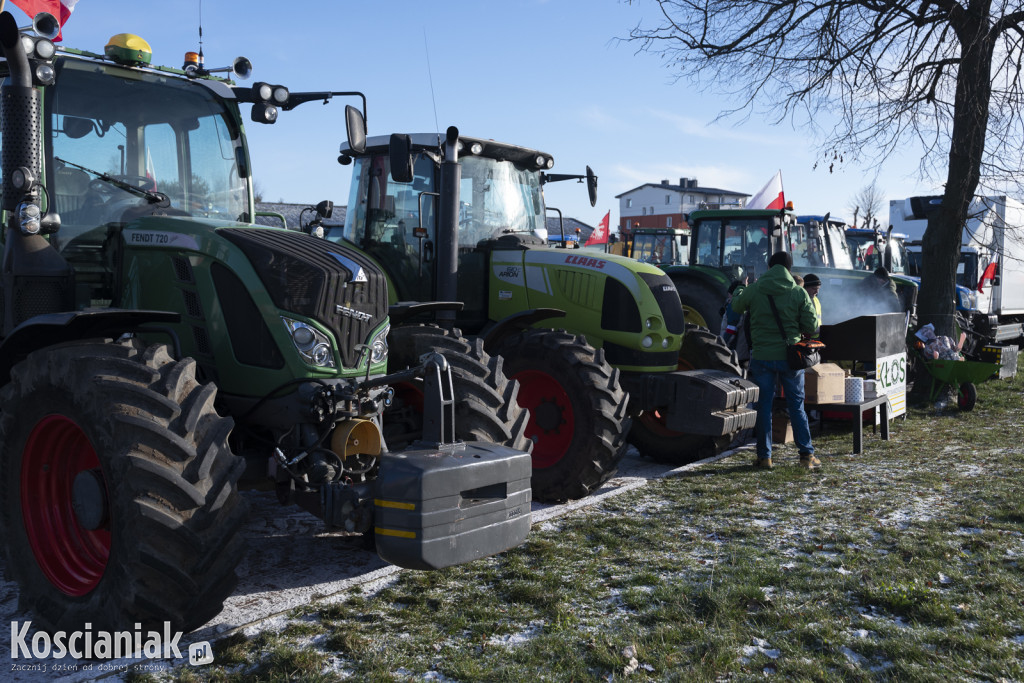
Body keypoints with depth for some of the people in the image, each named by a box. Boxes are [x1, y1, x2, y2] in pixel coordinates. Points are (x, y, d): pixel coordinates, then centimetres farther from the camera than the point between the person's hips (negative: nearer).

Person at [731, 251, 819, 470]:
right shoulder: (799, 292, -4)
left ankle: (764, 456, 11)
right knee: (796, 405, 10)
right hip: (790, 356, 1)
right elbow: (810, 327, -2)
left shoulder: (754, 290, -5)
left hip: (762, 357, -1)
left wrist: (739, 291, 34)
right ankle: (807, 454, 13)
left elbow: (737, 306, 14)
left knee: (764, 406, 8)